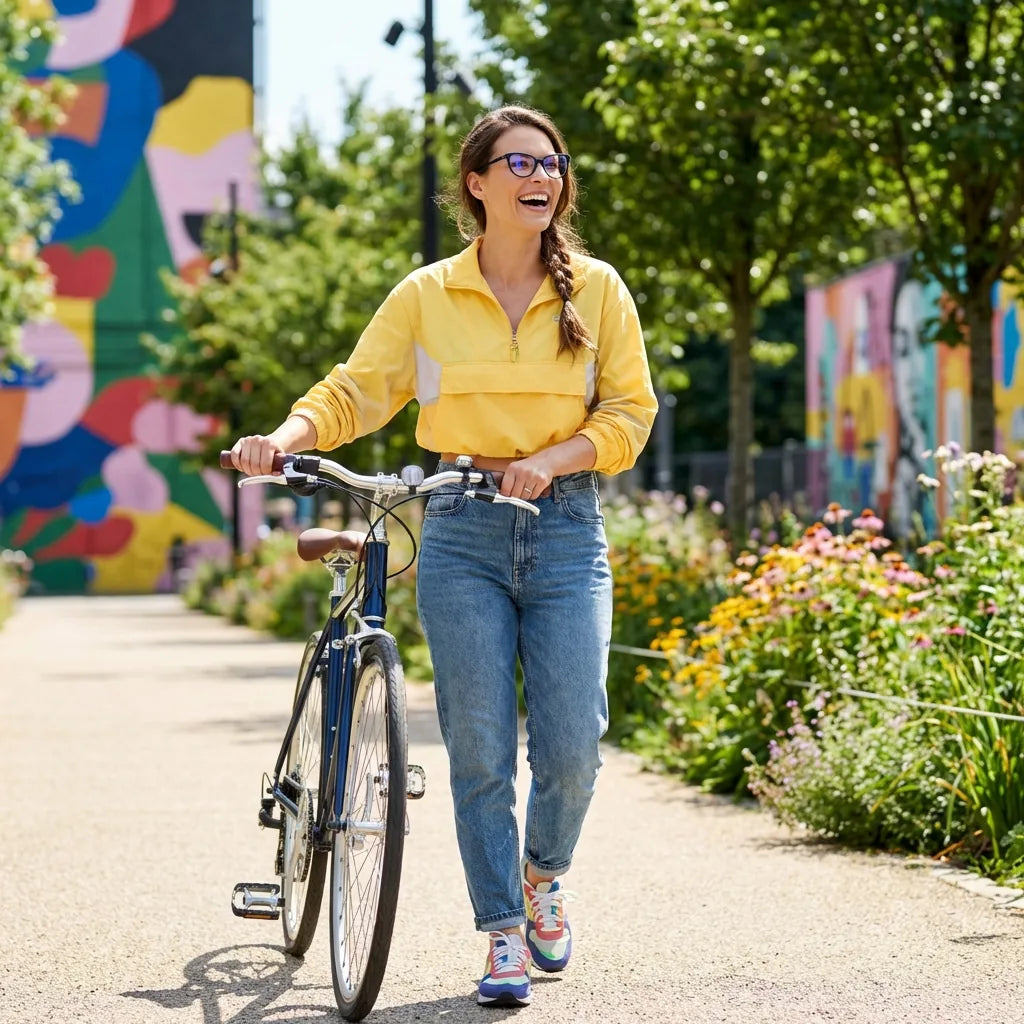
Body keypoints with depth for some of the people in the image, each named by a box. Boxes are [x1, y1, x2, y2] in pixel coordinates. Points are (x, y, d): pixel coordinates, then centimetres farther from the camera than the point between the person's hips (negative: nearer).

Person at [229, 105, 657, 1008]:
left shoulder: (595, 289, 5)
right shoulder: (425, 297, 5)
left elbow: (629, 410, 4)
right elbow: (355, 391, 2)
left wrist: (550, 460, -12)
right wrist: (284, 438, -16)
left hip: (566, 529, 0)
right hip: (462, 534, 0)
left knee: (571, 747, -5)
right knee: (480, 751, -2)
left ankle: (544, 875, 26)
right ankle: (504, 933, 11)